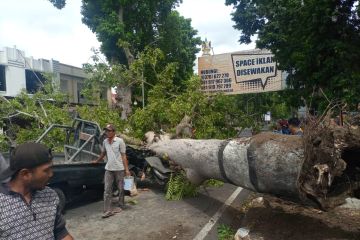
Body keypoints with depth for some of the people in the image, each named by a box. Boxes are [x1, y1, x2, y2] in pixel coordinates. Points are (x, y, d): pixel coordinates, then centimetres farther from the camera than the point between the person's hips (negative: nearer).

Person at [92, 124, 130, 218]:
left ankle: (121, 206, 25)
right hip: (108, 169, 4)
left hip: (119, 169, -4)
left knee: (120, 189, 9)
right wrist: (97, 161, 34)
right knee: (107, 190, -1)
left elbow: (123, 156, -8)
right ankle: (107, 210, 1)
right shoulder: (105, 142, 7)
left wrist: (127, 169, -12)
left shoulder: (120, 141, -8)